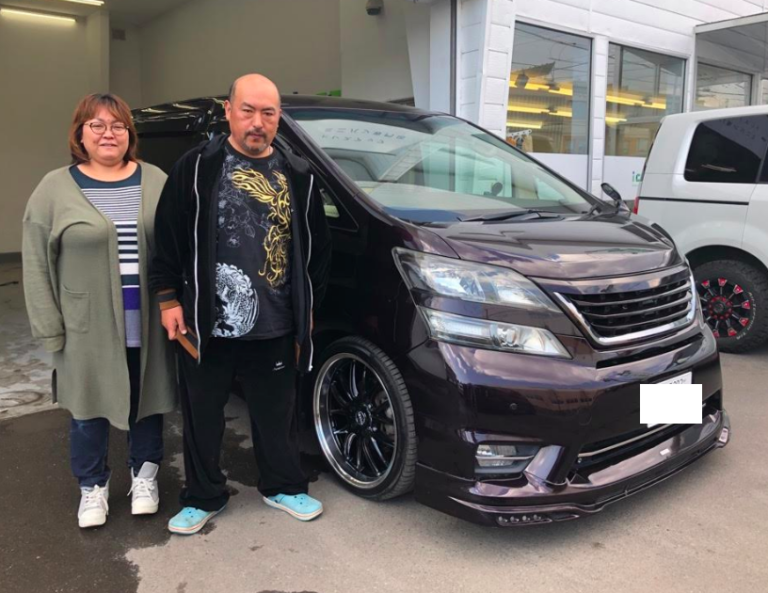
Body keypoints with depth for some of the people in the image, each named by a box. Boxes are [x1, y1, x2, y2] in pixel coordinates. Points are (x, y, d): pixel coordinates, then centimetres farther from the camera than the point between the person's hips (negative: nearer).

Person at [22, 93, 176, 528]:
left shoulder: (155, 181, 5)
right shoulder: (56, 188, 0)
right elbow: (37, 263, 0)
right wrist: (49, 326, -5)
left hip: (147, 325, 1)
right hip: (88, 326, -1)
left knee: (148, 400, 12)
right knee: (89, 408, 9)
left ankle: (145, 475, 33)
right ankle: (93, 487, 29)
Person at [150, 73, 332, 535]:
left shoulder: (298, 176, 5)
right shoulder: (197, 167, -3)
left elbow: (318, 246, 12)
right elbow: (168, 237, 0)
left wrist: (308, 304, 11)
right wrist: (169, 298, -3)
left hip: (275, 328, 2)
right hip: (206, 325, -1)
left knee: (277, 415, 15)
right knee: (203, 417, 12)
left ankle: (284, 487, 36)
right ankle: (204, 498, 31)